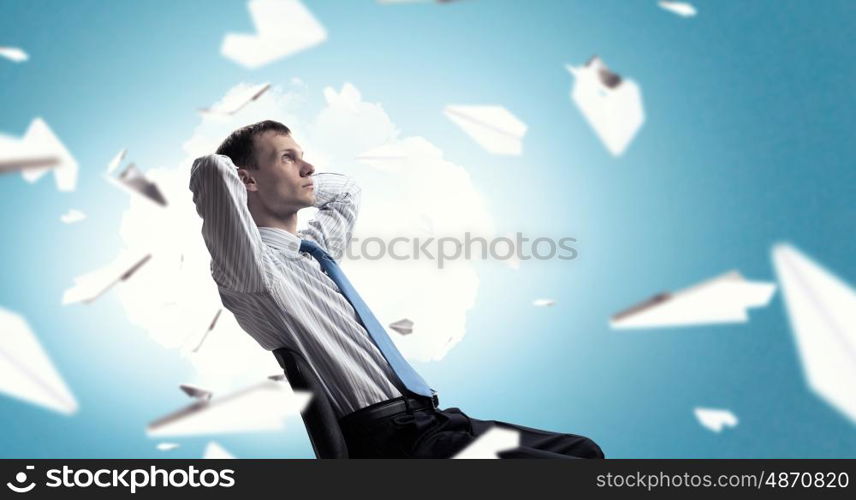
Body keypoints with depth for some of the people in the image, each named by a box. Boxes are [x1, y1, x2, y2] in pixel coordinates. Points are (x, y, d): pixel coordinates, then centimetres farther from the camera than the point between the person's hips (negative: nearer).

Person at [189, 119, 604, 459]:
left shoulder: (314, 248, 19)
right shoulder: (251, 265, -8)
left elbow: (345, 189, 38)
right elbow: (212, 168, -26)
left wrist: (288, 188, 22)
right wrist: (223, 184, -4)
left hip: (429, 417, 9)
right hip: (391, 441, -9)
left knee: (582, 450, 10)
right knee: (574, 458, -15)